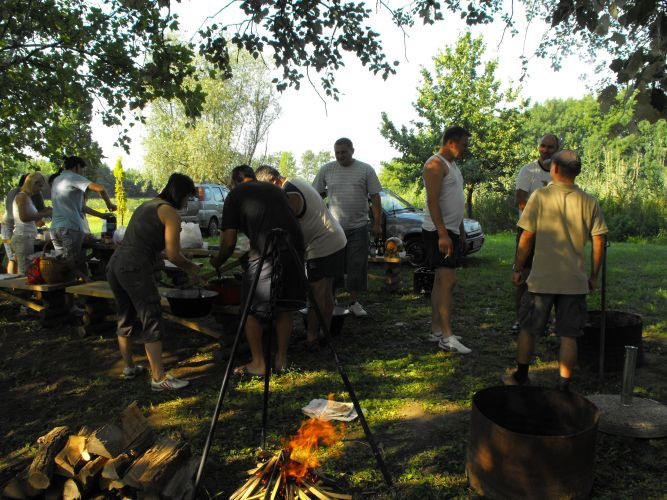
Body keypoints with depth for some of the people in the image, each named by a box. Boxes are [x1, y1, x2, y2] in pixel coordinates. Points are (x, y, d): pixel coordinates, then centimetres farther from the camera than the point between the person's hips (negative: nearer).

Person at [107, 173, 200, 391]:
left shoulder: (146, 205, 20)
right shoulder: (170, 212, -5)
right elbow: (173, 254, -10)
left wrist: (186, 267, 25)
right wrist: (190, 267, 10)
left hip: (115, 265, 9)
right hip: (135, 269, -9)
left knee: (125, 319, 20)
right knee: (152, 322, -2)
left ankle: (129, 367, 36)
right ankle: (159, 378, 2)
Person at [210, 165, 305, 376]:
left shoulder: (235, 195, 11)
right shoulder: (275, 189, 26)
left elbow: (229, 242, 6)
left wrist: (218, 262, 26)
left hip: (266, 254, -6)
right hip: (295, 248, 6)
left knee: (252, 310, 10)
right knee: (284, 308, 19)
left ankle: (258, 363, 17)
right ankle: (282, 359, 27)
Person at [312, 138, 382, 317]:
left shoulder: (366, 170, 2)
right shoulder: (326, 170, 4)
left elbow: (375, 197, 2)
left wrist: (377, 224, -3)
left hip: (358, 227, 0)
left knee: (357, 266, 3)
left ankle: (354, 302, 15)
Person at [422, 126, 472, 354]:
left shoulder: (453, 165, 20)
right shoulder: (435, 164, -12)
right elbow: (432, 201, -21)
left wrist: (461, 231, 24)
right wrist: (443, 234, -26)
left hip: (450, 231, 10)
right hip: (438, 232, -10)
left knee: (441, 281, 11)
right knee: (448, 280, -14)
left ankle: (436, 330, 17)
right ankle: (447, 337, -12)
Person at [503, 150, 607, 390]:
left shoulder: (540, 196, -7)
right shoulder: (589, 202, 1)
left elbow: (527, 237, -7)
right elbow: (599, 242, 1)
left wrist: (517, 269, 2)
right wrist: (594, 276, 12)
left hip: (542, 278, -2)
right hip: (575, 280, 2)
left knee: (528, 328, 14)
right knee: (568, 336, 8)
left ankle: (521, 376, 27)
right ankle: (563, 387, 11)